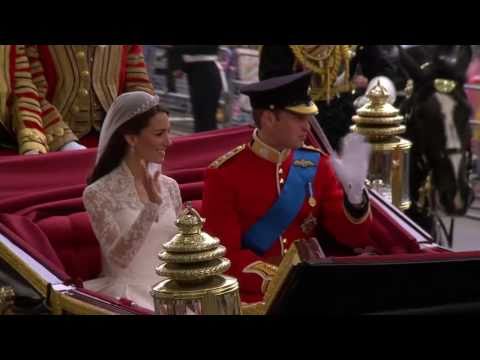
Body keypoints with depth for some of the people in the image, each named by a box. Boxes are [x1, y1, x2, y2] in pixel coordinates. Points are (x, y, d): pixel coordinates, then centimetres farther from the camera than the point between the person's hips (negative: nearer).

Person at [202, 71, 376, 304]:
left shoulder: (316, 164, 7)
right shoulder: (224, 174, -5)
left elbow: (353, 238, 6)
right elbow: (224, 254, -9)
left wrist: (354, 192, -12)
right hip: (255, 295, -5)